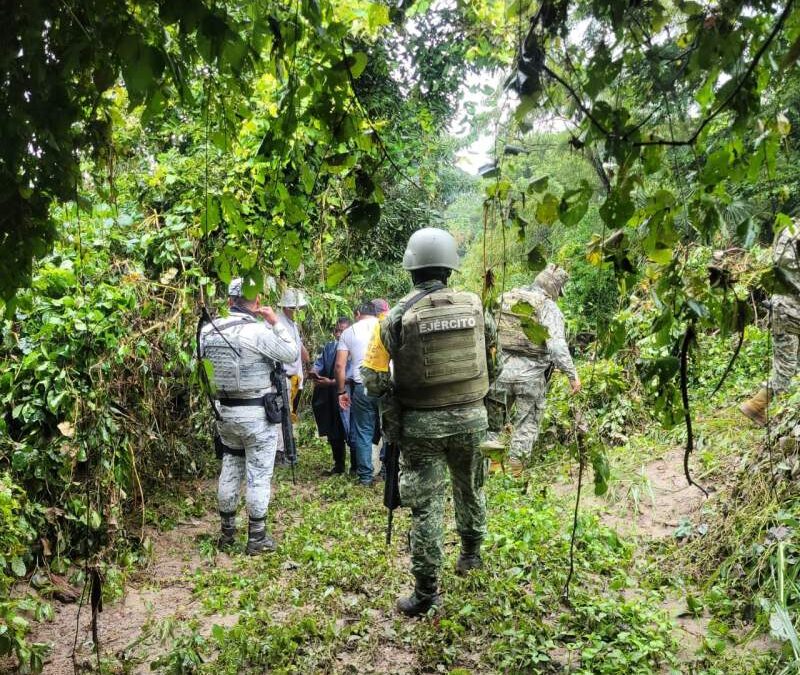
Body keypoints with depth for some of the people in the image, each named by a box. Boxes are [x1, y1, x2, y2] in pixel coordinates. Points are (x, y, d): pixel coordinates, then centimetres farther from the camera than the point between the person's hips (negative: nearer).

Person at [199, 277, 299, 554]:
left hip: (224, 411, 6)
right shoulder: (259, 331, -20)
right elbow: (291, 354, -11)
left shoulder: (209, 330, -2)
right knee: (259, 473, 5)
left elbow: (201, 357, 12)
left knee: (230, 469, 18)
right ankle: (257, 538, 12)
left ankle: (227, 532, 27)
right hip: (258, 413, -6)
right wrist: (275, 322, -6)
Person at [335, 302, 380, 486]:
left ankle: (365, 476, 13)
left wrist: (341, 391, 12)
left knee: (363, 433, 9)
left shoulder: (349, 332, 9)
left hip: (361, 387, 1)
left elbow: (340, 366, 4)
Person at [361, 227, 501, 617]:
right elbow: (493, 362, 6)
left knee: (426, 505, 4)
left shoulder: (399, 315, -11)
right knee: (470, 488, 26)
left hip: (422, 424, -3)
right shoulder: (474, 306, -2)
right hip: (471, 418, 3)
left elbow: (372, 375, -10)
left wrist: (393, 414, 6)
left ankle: (426, 591, 11)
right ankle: (471, 553, 45)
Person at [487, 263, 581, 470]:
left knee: (492, 420, 17)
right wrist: (572, 375, -13)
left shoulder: (504, 299, 7)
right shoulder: (549, 308, -7)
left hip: (500, 371, 4)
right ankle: (515, 468, 12)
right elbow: (557, 346, -18)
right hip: (531, 376, -3)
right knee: (527, 425, 11)